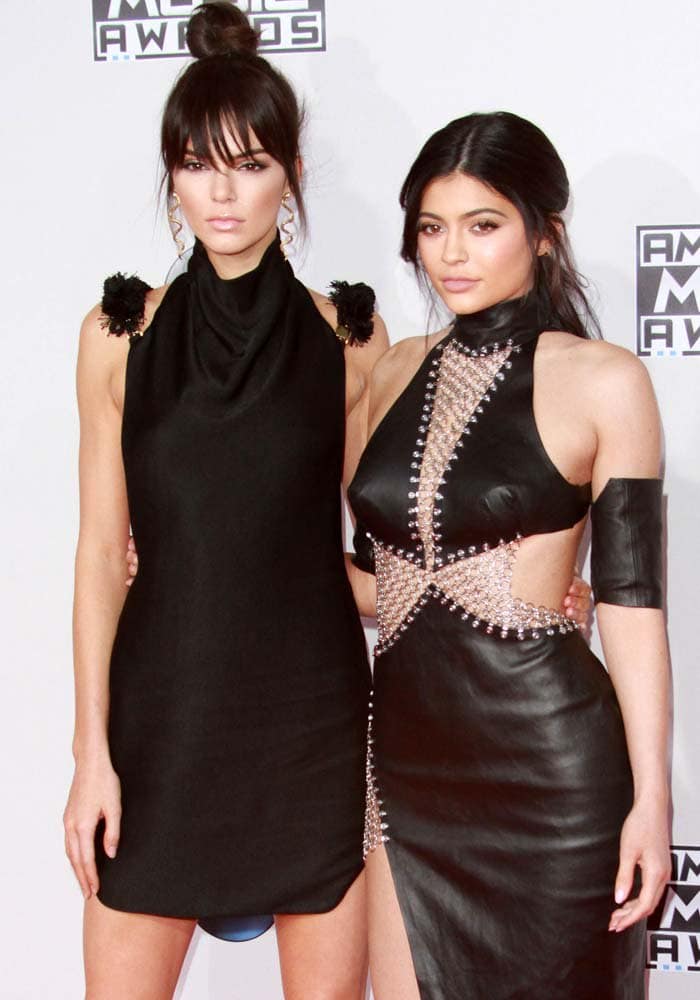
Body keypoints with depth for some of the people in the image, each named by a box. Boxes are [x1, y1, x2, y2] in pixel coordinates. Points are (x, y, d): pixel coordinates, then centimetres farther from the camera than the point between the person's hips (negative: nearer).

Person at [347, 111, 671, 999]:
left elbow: (630, 598, -8)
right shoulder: (396, 373, 9)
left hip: (547, 760, -4)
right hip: (407, 753, 5)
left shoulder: (603, 380, -6)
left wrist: (650, 799, -11)